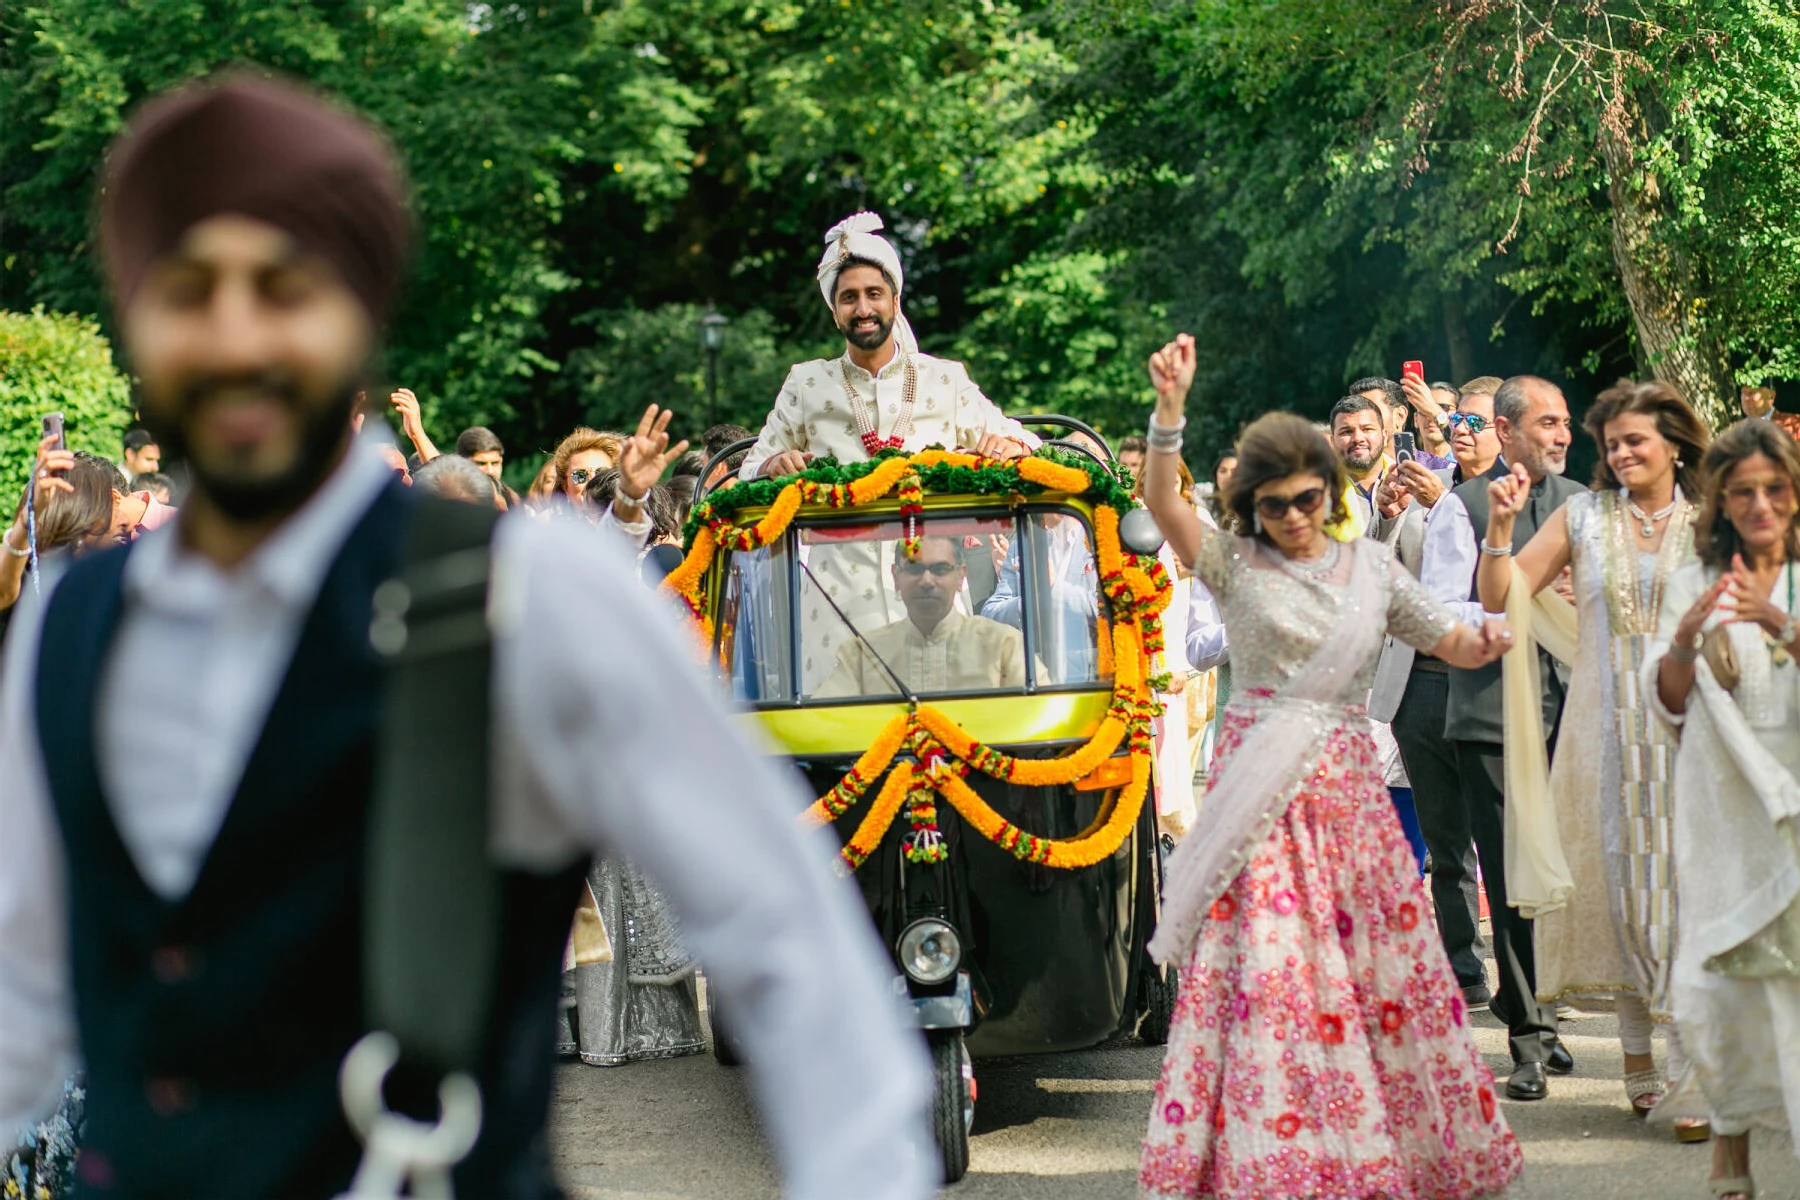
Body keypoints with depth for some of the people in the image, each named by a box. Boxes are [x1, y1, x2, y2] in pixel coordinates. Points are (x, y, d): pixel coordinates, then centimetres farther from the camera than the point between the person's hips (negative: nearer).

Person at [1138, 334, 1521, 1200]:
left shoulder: (1368, 563, 10)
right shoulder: (1234, 566, 0)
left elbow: (1448, 643, 14)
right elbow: (1161, 501, -17)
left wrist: (1487, 642, -9)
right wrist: (1170, 408, -32)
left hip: (1348, 787, 4)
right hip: (1262, 793, -3)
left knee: (1382, 962, 6)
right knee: (1271, 967, -9)